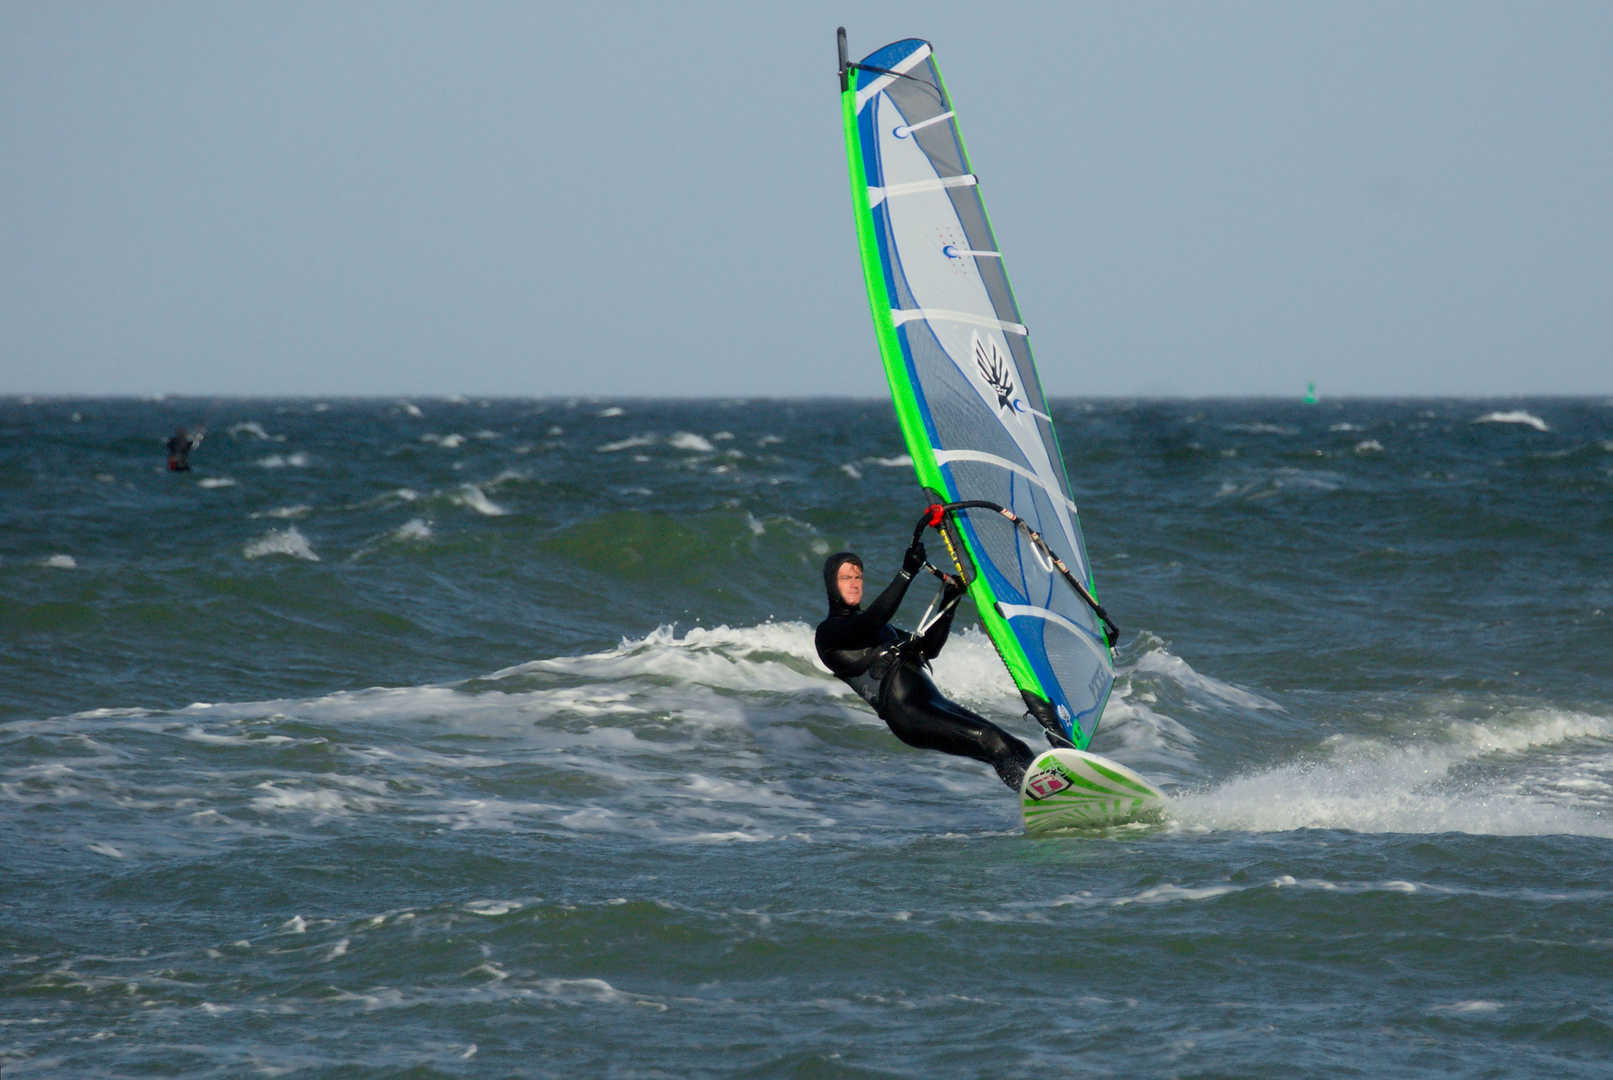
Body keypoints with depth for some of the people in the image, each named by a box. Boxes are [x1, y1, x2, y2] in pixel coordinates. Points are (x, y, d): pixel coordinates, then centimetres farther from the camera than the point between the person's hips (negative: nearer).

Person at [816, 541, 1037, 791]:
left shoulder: (881, 628, 32)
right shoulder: (828, 631, 5)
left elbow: (929, 648, 29)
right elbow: (872, 620, -14)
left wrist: (948, 605, 17)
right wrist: (907, 573, -19)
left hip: (933, 698, 8)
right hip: (905, 713, -8)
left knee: (1016, 751, -9)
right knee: (991, 740, -29)